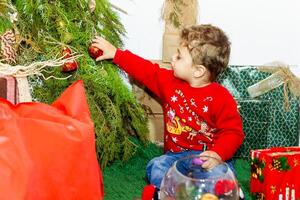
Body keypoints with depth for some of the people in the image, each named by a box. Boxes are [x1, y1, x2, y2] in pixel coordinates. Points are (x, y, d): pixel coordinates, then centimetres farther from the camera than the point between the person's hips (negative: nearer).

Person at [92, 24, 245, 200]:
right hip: (175, 154, 4)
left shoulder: (221, 98, -11)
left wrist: (218, 154, -28)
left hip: (207, 155, -4)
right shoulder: (170, 81, 8)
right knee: (157, 169, -27)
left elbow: (233, 132, -11)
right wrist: (116, 53, 23)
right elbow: (145, 70, 19)